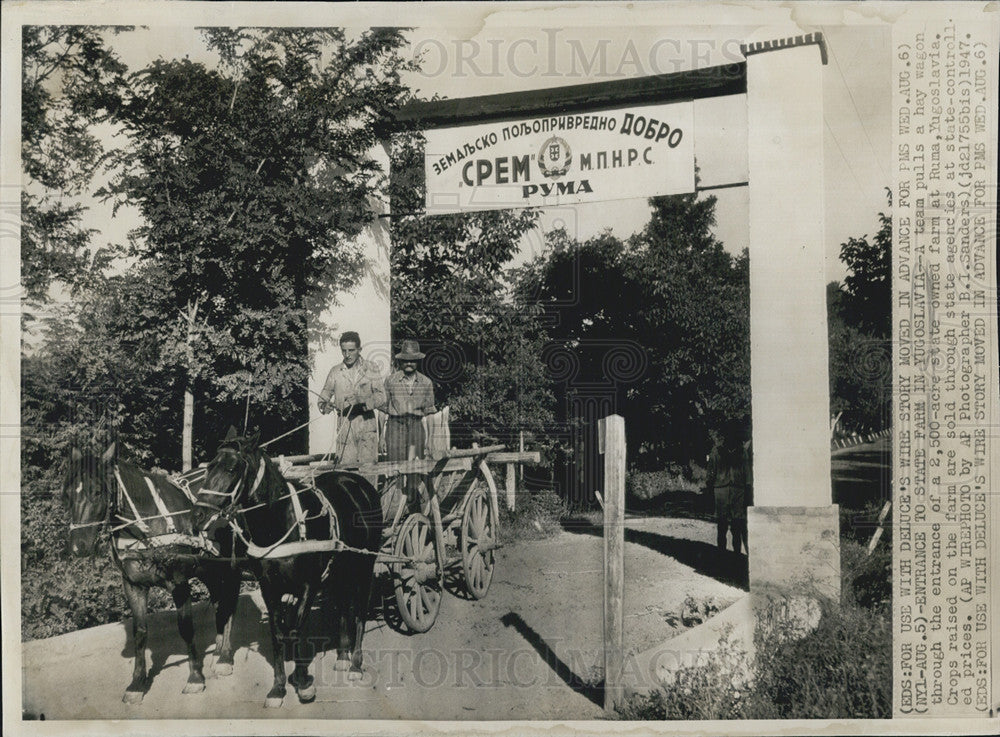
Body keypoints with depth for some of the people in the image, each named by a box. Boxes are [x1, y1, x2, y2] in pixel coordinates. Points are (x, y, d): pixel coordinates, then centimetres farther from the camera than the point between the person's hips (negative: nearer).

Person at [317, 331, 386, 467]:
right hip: (344, 424, 1)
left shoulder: (370, 368, 5)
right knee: (345, 465, -5)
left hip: (367, 423, -1)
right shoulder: (335, 372, 10)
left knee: (368, 465, -8)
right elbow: (323, 398, 11)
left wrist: (363, 401, -19)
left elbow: (382, 398, -1)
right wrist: (325, 405, -12)